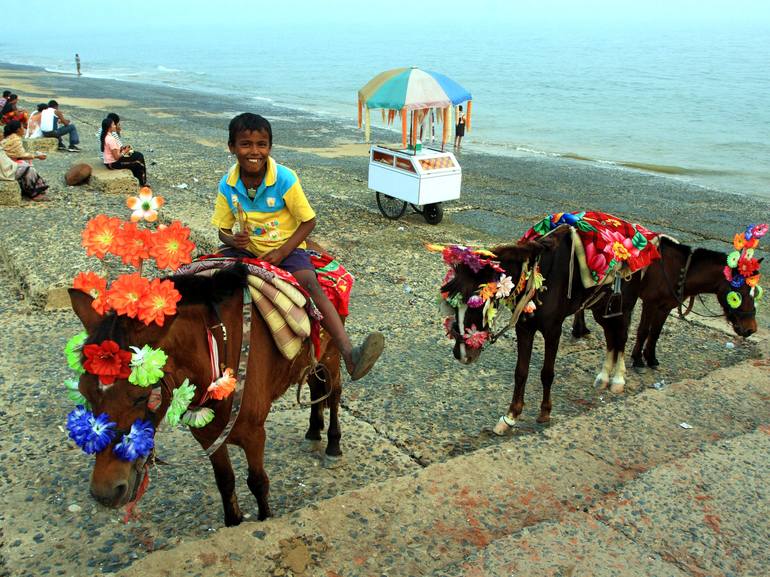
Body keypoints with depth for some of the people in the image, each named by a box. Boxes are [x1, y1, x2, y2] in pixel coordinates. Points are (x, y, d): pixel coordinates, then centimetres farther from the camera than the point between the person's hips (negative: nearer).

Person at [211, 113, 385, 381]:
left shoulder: (285, 179, -15)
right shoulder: (227, 185, -5)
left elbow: (308, 221, -8)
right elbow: (223, 229, 6)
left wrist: (281, 252, -17)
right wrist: (233, 240, -19)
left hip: (286, 248, -4)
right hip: (246, 248, 4)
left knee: (309, 283, -32)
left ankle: (349, 355, -46)